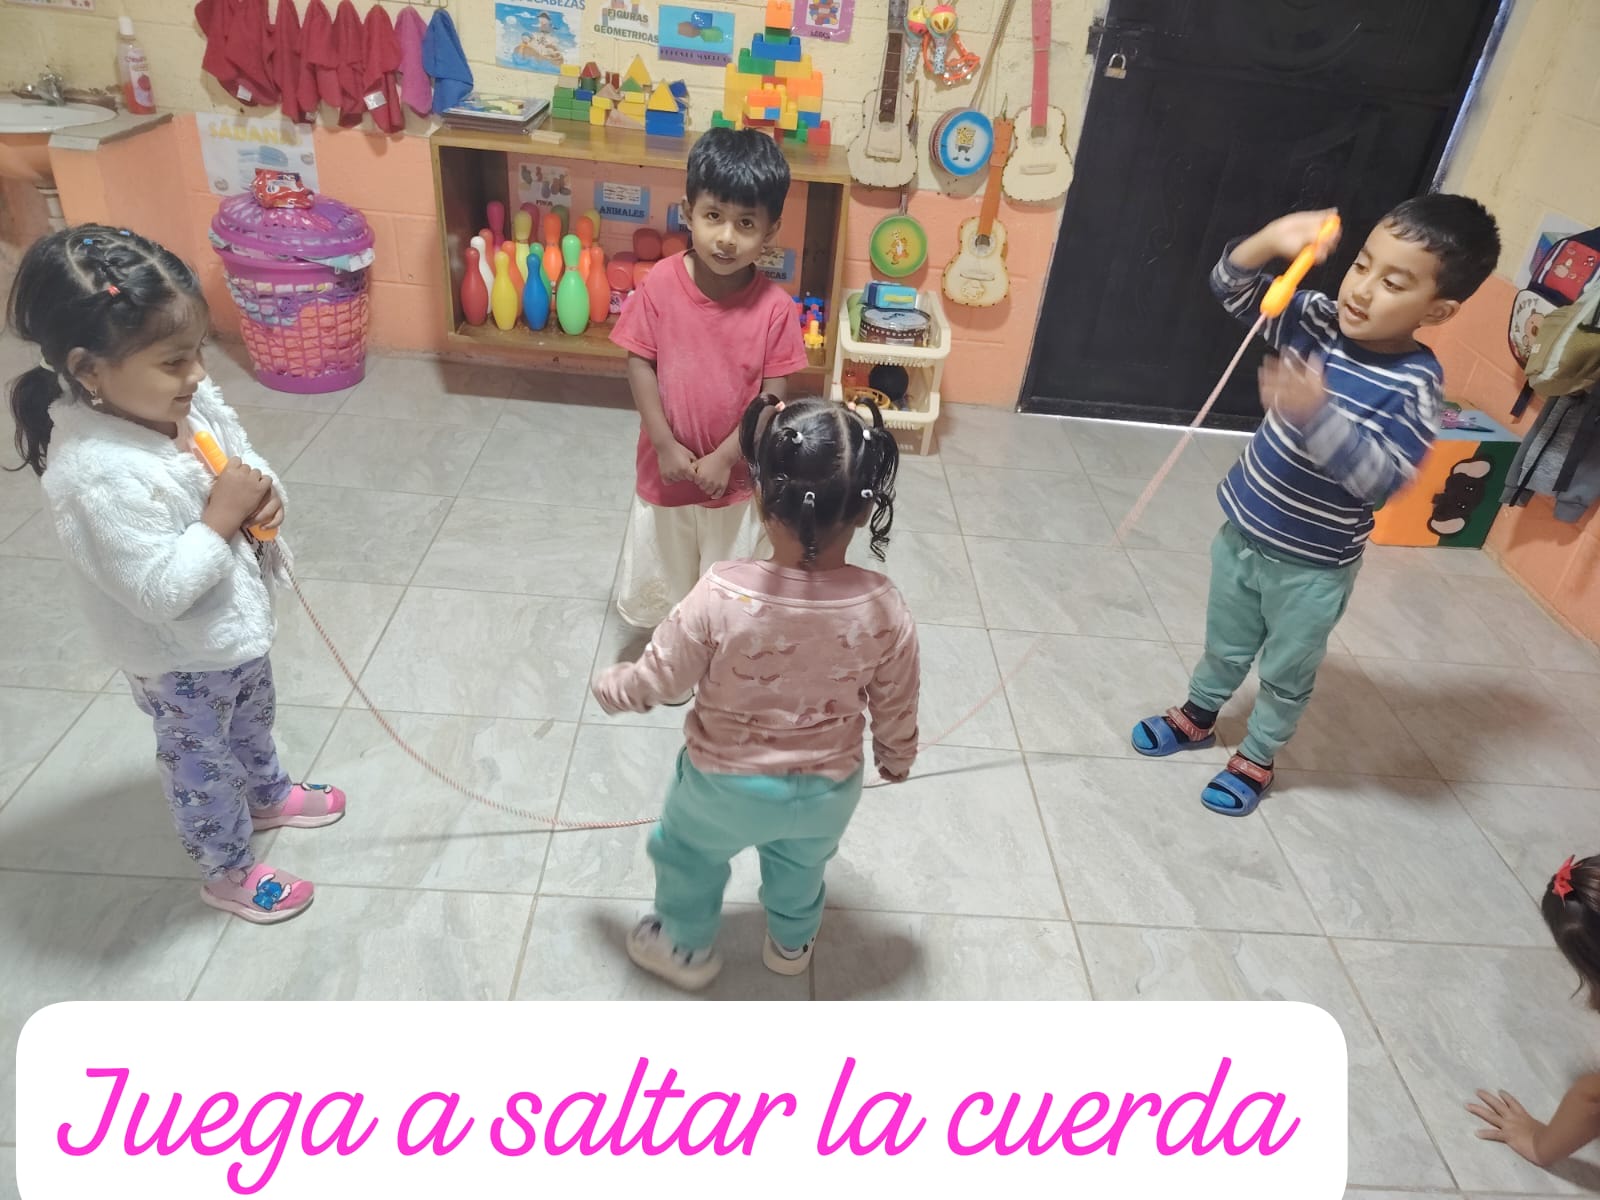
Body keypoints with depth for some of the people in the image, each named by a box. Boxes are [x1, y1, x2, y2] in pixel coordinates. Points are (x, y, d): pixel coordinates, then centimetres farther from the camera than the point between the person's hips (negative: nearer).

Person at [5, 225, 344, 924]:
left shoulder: (191, 401, -13)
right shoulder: (93, 476, -36)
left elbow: (246, 456, 4)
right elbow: (162, 591, -34)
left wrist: (264, 495, -16)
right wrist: (221, 516, -31)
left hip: (235, 619, 8)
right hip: (180, 658, -7)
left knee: (252, 718, 33)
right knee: (201, 765, 18)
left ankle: (267, 796, 61)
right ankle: (227, 874, 42)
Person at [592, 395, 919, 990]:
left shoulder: (722, 596, -32)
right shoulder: (885, 611, -25)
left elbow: (658, 678, -17)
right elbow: (895, 707, -8)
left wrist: (608, 686, 6)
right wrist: (896, 758, 14)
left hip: (726, 784, -2)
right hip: (827, 790, 3)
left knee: (687, 853, 31)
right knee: (801, 864, 35)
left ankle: (687, 946, 55)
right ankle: (792, 944, 61)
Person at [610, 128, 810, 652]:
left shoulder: (774, 307, -17)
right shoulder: (660, 284, -16)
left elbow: (775, 396, -13)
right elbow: (639, 364, -9)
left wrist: (725, 457, -18)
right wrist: (665, 444, -14)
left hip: (738, 474, -1)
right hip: (667, 465, 1)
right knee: (662, 569, 22)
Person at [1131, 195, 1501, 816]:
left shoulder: (1414, 385, -23)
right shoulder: (1317, 322, -9)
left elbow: (1383, 478, -34)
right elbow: (1232, 289, -8)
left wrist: (1317, 414, -46)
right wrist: (1272, 239, -26)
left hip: (1313, 564, -4)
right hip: (1244, 530, 5)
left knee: (1287, 672, 18)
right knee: (1224, 645, 26)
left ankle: (1256, 757, 41)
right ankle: (1198, 715, 51)